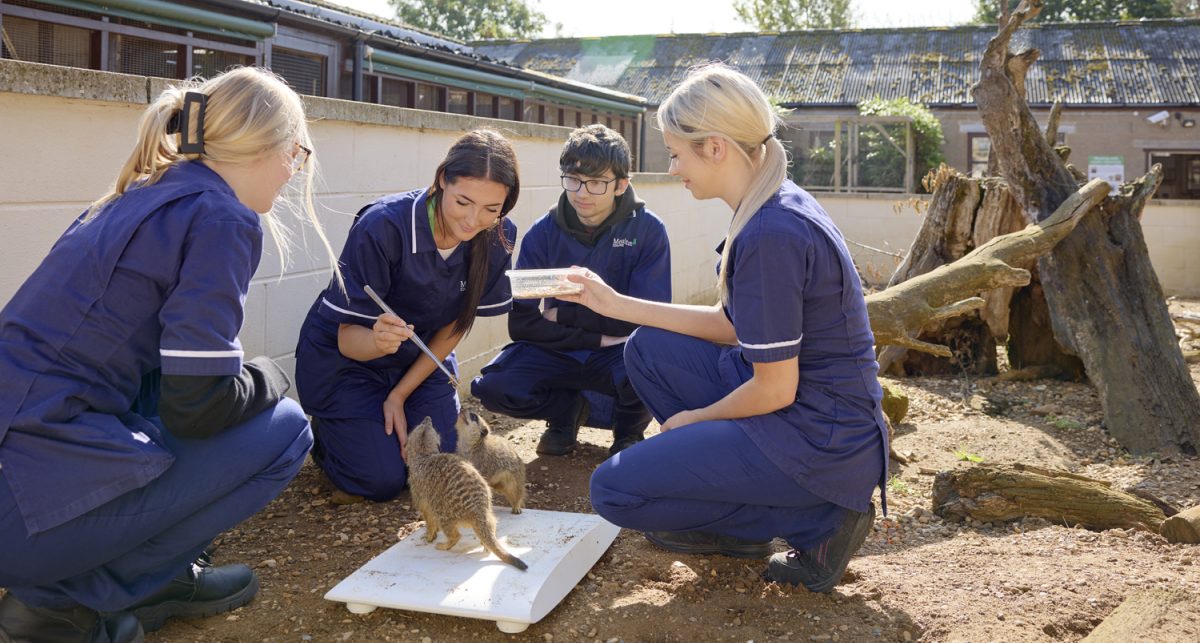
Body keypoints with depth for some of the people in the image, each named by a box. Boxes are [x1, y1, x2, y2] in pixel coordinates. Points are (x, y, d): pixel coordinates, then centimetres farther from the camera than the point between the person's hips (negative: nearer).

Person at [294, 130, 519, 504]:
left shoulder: (498, 238, -18)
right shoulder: (383, 227, -32)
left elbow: (457, 324, -6)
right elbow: (348, 339, -27)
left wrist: (400, 394, -9)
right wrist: (378, 340, -51)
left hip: (421, 359, 4)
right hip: (344, 360, -4)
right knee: (383, 481, -12)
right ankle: (322, 432, 18)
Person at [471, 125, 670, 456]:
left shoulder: (647, 230, -12)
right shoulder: (543, 233, -6)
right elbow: (521, 324, -10)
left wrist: (562, 314, -11)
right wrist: (597, 337, -18)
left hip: (620, 354, -2)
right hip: (558, 353, 2)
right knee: (492, 387, -24)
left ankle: (629, 429, 1)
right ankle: (568, 408, 9)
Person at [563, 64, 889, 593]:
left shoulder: (771, 236, -25)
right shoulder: (776, 208, 6)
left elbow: (774, 390, -21)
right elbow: (729, 326, 13)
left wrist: (692, 418, -3)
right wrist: (616, 304, 12)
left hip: (820, 439, -9)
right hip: (799, 405, 10)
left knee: (613, 490, -8)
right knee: (648, 349, 13)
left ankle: (815, 519, -2)